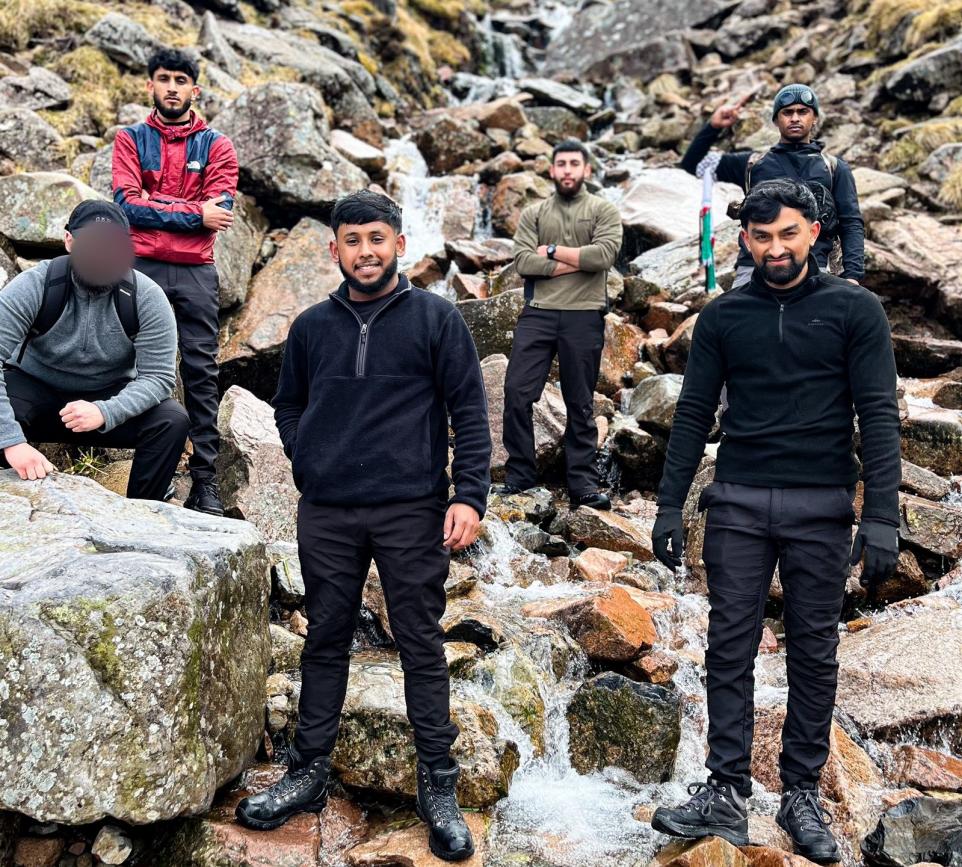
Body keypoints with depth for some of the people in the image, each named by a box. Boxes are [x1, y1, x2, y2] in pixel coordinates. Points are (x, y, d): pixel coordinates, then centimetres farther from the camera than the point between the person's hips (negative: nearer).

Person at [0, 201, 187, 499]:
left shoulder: (147, 298, -17)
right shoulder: (33, 287, -20)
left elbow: (158, 376, -19)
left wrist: (106, 412, -39)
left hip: (111, 398, 1)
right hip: (35, 389, -1)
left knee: (172, 421, -25)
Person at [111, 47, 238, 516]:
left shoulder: (216, 145, 11)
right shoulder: (131, 139, 11)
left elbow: (220, 211, -3)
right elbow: (125, 203, -4)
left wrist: (152, 208, -7)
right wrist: (192, 214, -8)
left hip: (195, 272, 0)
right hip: (141, 269, 0)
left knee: (201, 373, -1)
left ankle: (205, 481, 1)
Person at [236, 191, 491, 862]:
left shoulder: (436, 319, 0)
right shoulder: (312, 327, 10)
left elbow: (469, 412, -3)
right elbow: (289, 407, 22)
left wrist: (469, 496, -11)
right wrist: (309, 465, 7)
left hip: (411, 512, -3)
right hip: (326, 516, 3)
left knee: (422, 645, 3)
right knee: (325, 642, 10)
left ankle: (438, 786, 13)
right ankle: (309, 773, 22)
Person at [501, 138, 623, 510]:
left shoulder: (604, 211, 6)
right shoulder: (533, 213, 11)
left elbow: (603, 255, -12)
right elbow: (523, 262, -4)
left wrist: (553, 251, -6)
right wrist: (577, 263, -9)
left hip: (584, 316, -2)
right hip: (537, 314, 2)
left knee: (580, 403, 5)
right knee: (517, 392, -4)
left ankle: (583, 483, 12)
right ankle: (519, 473, 9)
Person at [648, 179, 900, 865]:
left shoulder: (854, 309, -1)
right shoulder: (724, 317, 6)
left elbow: (878, 415, -6)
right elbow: (694, 415, 8)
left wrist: (882, 516, -14)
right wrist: (670, 505, 3)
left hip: (821, 507, -2)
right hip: (738, 504, 2)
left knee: (814, 652, 7)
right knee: (731, 648, 2)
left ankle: (803, 796, 18)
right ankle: (726, 794, 10)